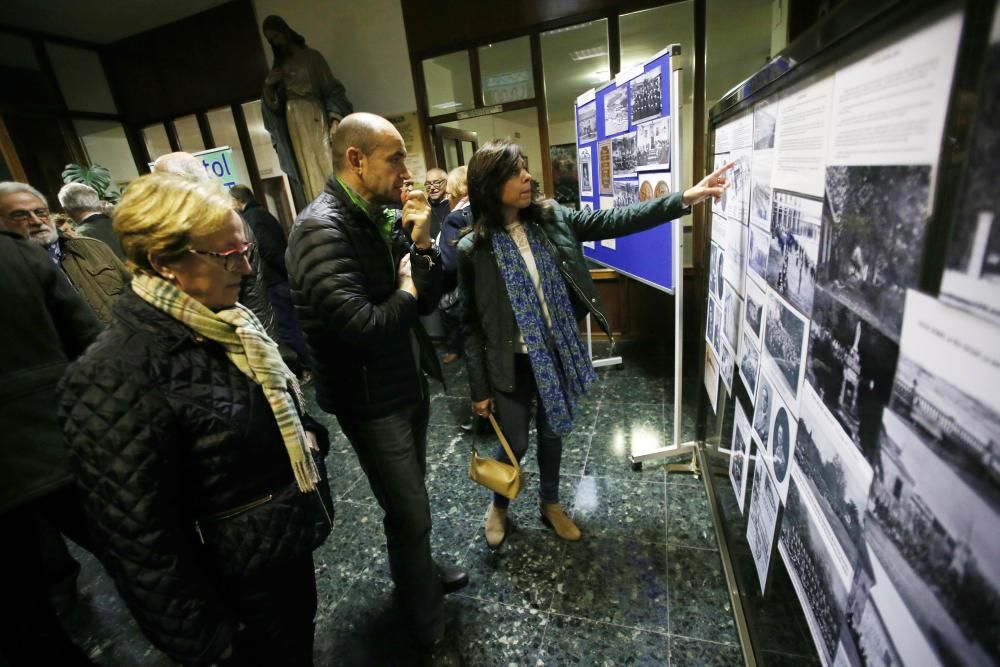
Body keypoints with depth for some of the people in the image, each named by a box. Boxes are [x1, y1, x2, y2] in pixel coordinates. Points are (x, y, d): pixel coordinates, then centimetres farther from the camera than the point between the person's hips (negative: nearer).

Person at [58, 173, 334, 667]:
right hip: (239, 587, -6)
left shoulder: (226, 321, -4)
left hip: (291, 543, 7)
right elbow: (137, 537, -24)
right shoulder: (116, 375, -29)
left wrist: (307, 433, -4)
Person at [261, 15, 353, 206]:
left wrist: (335, 119, -18)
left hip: (316, 121, -4)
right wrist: (268, 85, -6)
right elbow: (273, 105, 13)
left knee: (326, 167, -9)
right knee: (307, 174, 0)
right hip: (294, 127, 4)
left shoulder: (311, 56, 5)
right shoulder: (278, 66, 17)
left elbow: (332, 90, -4)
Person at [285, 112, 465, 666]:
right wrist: (404, 293, -14)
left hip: (409, 381, 8)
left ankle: (415, 574, 52)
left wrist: (421, 241, -11)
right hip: (370, 397, -8)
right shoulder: (321, 229, -22)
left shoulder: (383, 217, 3)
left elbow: (428, 301, 3)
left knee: (410, 500, 25)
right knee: (410, 512, 7)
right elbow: (358, 326, -32)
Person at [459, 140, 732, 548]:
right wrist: (479, 389, -7)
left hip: (557, 354, 4)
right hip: (512, 363, -4)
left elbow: (613, 222, -5)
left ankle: (550, 503, 47)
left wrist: (684, 199, -14)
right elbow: (471, 325, -9)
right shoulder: (473, 249, -13)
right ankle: (498, 505, 43)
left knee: (553, 434, 20)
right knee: (516, 444, 11)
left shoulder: (551, 219, -3)